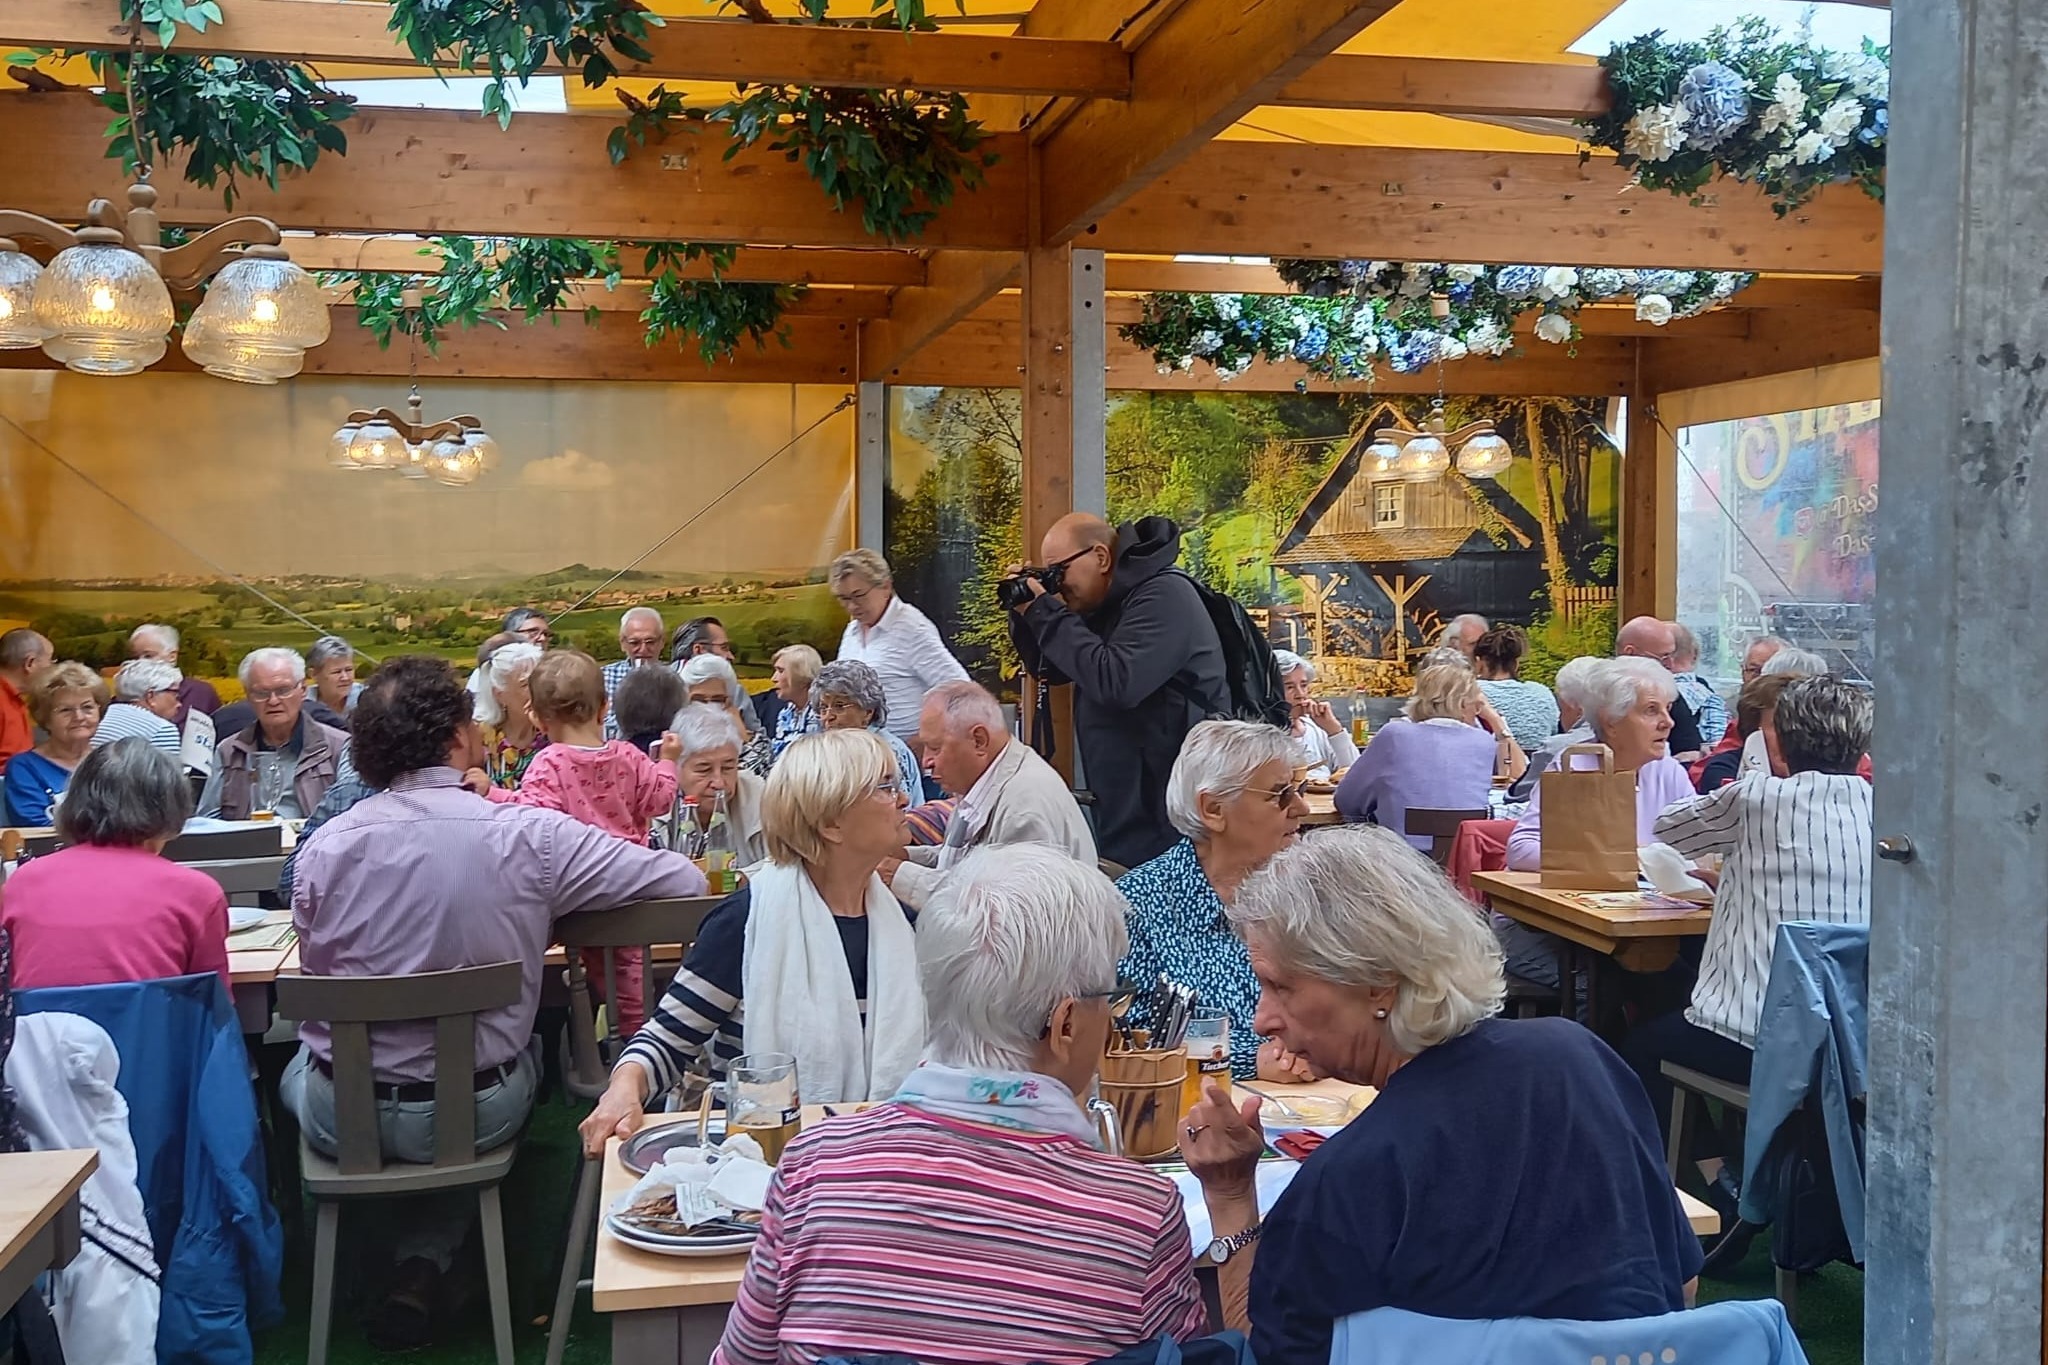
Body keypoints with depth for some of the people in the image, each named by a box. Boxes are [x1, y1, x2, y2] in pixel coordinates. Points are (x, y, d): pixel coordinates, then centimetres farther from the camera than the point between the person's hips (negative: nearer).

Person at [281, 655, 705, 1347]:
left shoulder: (325, 847, -12)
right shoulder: (529, 835, -16)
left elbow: (316, 967, 4)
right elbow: (686, 880, -9)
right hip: (476, 1116, -1)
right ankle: (424, 1265, 23)